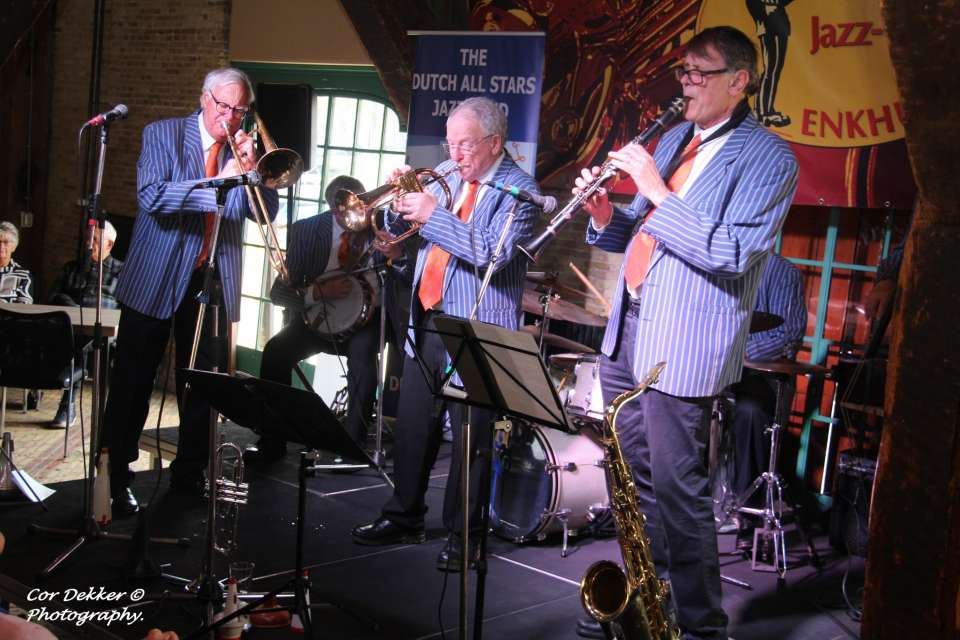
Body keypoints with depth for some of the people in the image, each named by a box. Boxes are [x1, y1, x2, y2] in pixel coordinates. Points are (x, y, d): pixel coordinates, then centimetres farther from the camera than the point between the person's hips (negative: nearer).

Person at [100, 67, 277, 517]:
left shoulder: (243, 149, 9)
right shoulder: (162, 135, -2)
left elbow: (266, 213, 3)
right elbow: (151, 196, -18)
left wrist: (250, 170, -13)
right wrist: (218, 183, -26)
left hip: (213, 280, 4)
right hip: (156, 281, -3)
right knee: (133, 382, 1)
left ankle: (190, 472, 23)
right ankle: (115, 475, 11)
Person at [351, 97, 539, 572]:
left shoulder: (518, 189, -9)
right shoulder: (445, 175, 12)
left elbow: (494, 252, -24)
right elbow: (401, 227, 18)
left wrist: (434, 214, -23)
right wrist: (402, 199, -3)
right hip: (425, 324, 7)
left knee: (470, 437, 1)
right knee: (411, 426, 14)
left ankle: (462, 534, 14)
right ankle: (403, 518, 29)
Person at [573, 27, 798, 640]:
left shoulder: (768, 159, -8)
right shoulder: (673, 139, 15)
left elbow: (730, 254, -20)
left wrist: (657, 192, -21)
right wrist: (607, 216, -1)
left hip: (682, 347, -8)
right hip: (627, 330, 8)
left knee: (679, 489, -2)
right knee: (634, 477, 16)